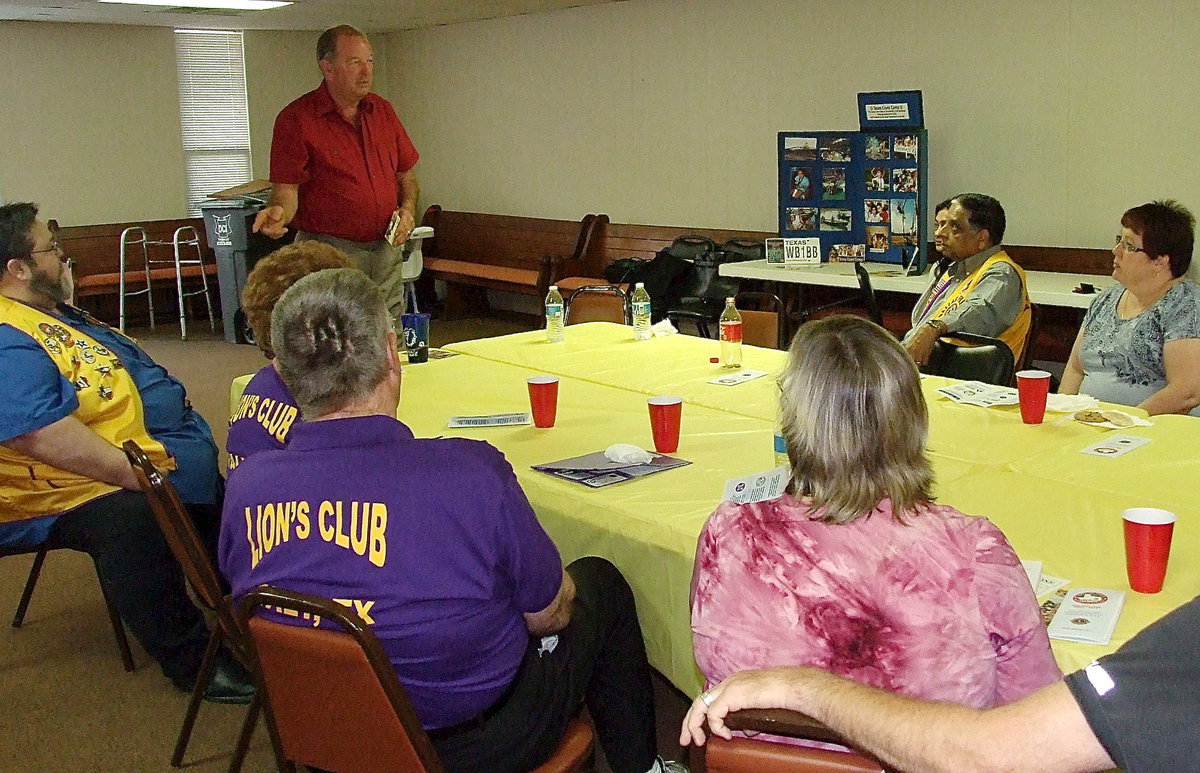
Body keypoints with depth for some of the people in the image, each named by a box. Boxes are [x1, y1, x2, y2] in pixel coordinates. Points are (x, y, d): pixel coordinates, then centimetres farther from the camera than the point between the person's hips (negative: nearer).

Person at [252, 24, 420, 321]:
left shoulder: (382, 111, 11)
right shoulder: (296, 118, -7)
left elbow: (406, 172, 19)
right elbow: (286, 188, -10)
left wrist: (408, 209, 1)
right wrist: (279, 211, -32)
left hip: (386, 249, 6)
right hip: (328, 254, -6)